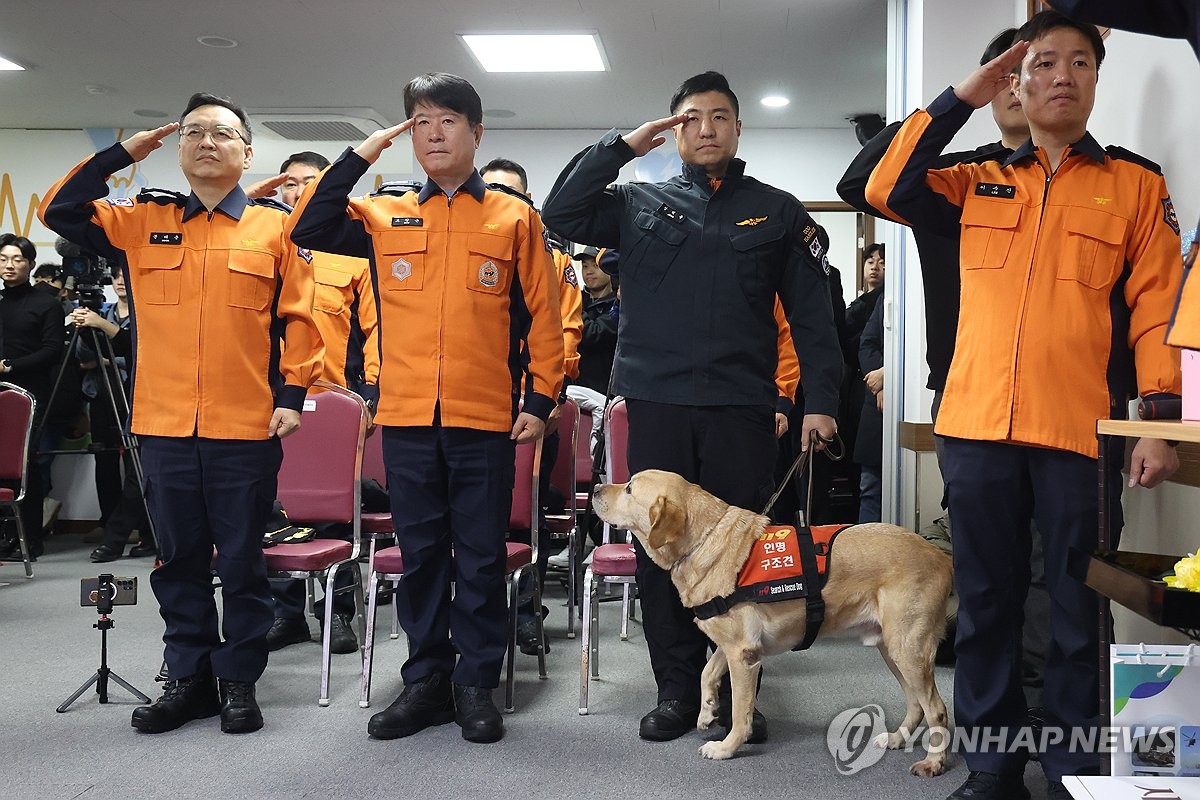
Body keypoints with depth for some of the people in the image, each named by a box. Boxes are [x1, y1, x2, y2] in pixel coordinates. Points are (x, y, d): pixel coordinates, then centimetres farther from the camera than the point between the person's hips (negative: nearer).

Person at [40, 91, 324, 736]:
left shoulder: (275, 228, 4)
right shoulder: (142, 223, 11)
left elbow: (298, 318, 2)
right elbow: (58, 212, 8)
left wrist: (292, 393, -6)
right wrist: (120, 154, 5)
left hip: (247, 429, -3)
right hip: (164, 427, 3)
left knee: (242, 562, 6)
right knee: (179, 560, 11)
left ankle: (239, 681, 19)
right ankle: (189, 678, 24)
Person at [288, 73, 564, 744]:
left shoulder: (515, 217, 5)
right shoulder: (385, 215, 11)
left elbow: (543, 315, 4)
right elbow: (308, 231, 1)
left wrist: (541, 398, -3)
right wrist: (361, 155, 0)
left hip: (485, 418, -2)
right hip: (407, 417, 2)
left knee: (481, 558, 5)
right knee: (421, 554, 10)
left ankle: (477, 684, 17)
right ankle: (426, 681, 22)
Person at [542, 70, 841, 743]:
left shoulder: (777, 211, 11)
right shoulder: (641, 203, 12)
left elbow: (812, 312, 8)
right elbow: (561, 215, 0)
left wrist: (821, 399, -1)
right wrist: (623, 146, -2)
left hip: (742, 409, -1)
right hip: (656, 405, 1)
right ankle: (677, 690, 16)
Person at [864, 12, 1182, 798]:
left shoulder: (1137, 182, 9)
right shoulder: (979, 183, 15)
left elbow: (1156, 306, 3)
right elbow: (889, 191, 1)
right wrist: (960, 98, 3)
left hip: (1081, 429, -2)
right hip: (978, 425, 2)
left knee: (1080, 610, 4)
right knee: (986, 601, 10)